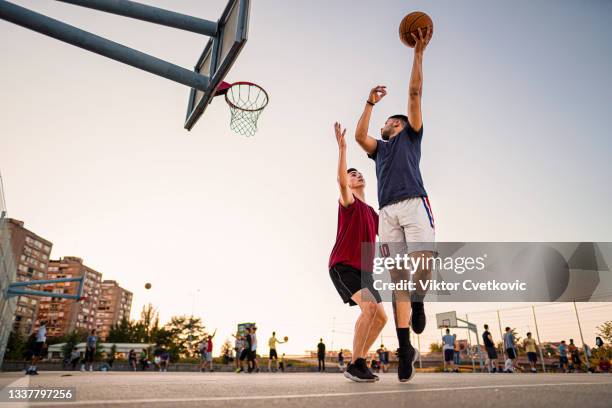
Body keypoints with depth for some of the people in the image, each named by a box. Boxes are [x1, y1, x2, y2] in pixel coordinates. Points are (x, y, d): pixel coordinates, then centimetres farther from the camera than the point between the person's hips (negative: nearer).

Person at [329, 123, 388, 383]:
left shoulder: (373, 213, 22)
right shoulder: (348, 202, 0)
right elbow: (341, 181, -22)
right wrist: (342, 147, -28)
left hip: (363, 271, 8)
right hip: (342, 266, -8)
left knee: (381, 317, 2)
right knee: (370, 307, -26)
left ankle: (358, 362, 13)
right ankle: (355, 364, -16)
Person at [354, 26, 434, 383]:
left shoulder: (411, 136, 24)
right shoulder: (380, 148, 32)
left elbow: (415, 93, 16)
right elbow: (359, 135, 14)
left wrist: (418, 53, 11)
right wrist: (370, 103, 14)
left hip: (414, 204, -3)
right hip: (388, 212, 3)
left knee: (423, 267, -25)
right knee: (398, 279, -5)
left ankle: (418, 301, 8)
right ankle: (405, 349, -4)